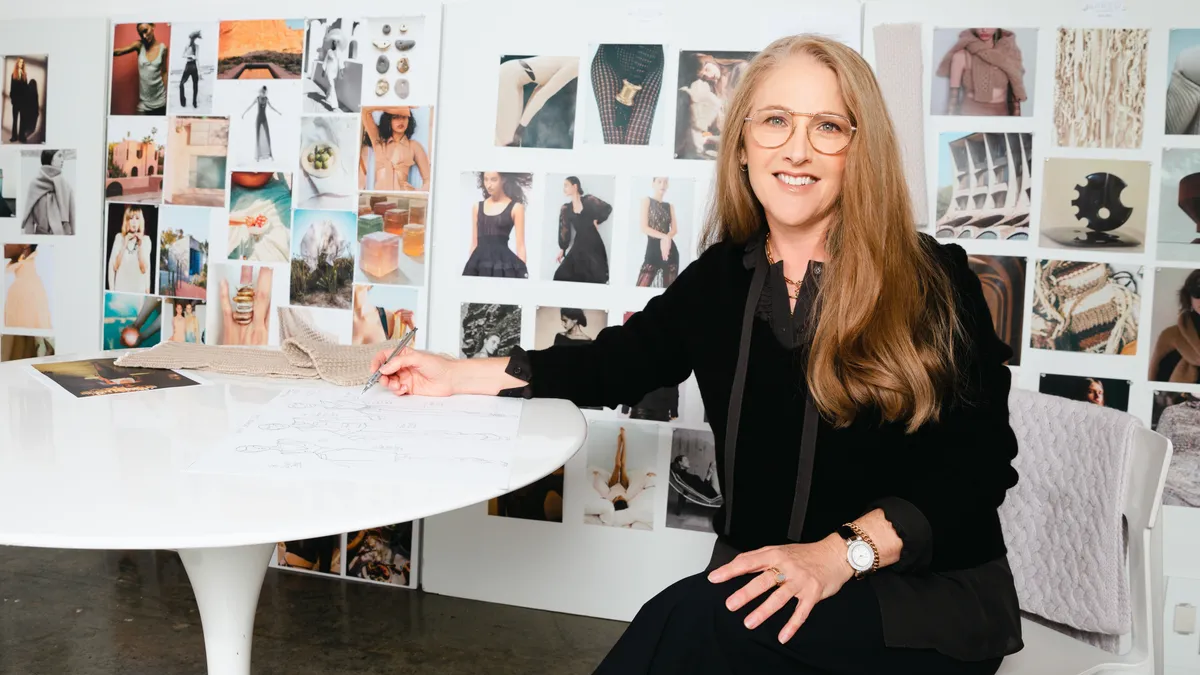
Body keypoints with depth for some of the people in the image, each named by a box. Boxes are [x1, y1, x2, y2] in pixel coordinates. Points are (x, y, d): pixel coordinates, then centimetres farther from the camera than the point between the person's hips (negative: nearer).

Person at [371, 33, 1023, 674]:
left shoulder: (934, 281, -8)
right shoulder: (719, 277, 3)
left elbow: (978, 462, -12)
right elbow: (618, 361, 12)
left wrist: (840, 552, -25)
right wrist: (459, 375, 10)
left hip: (928, 596, -3)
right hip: (761, 580, 3)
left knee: (692, 622, -27)